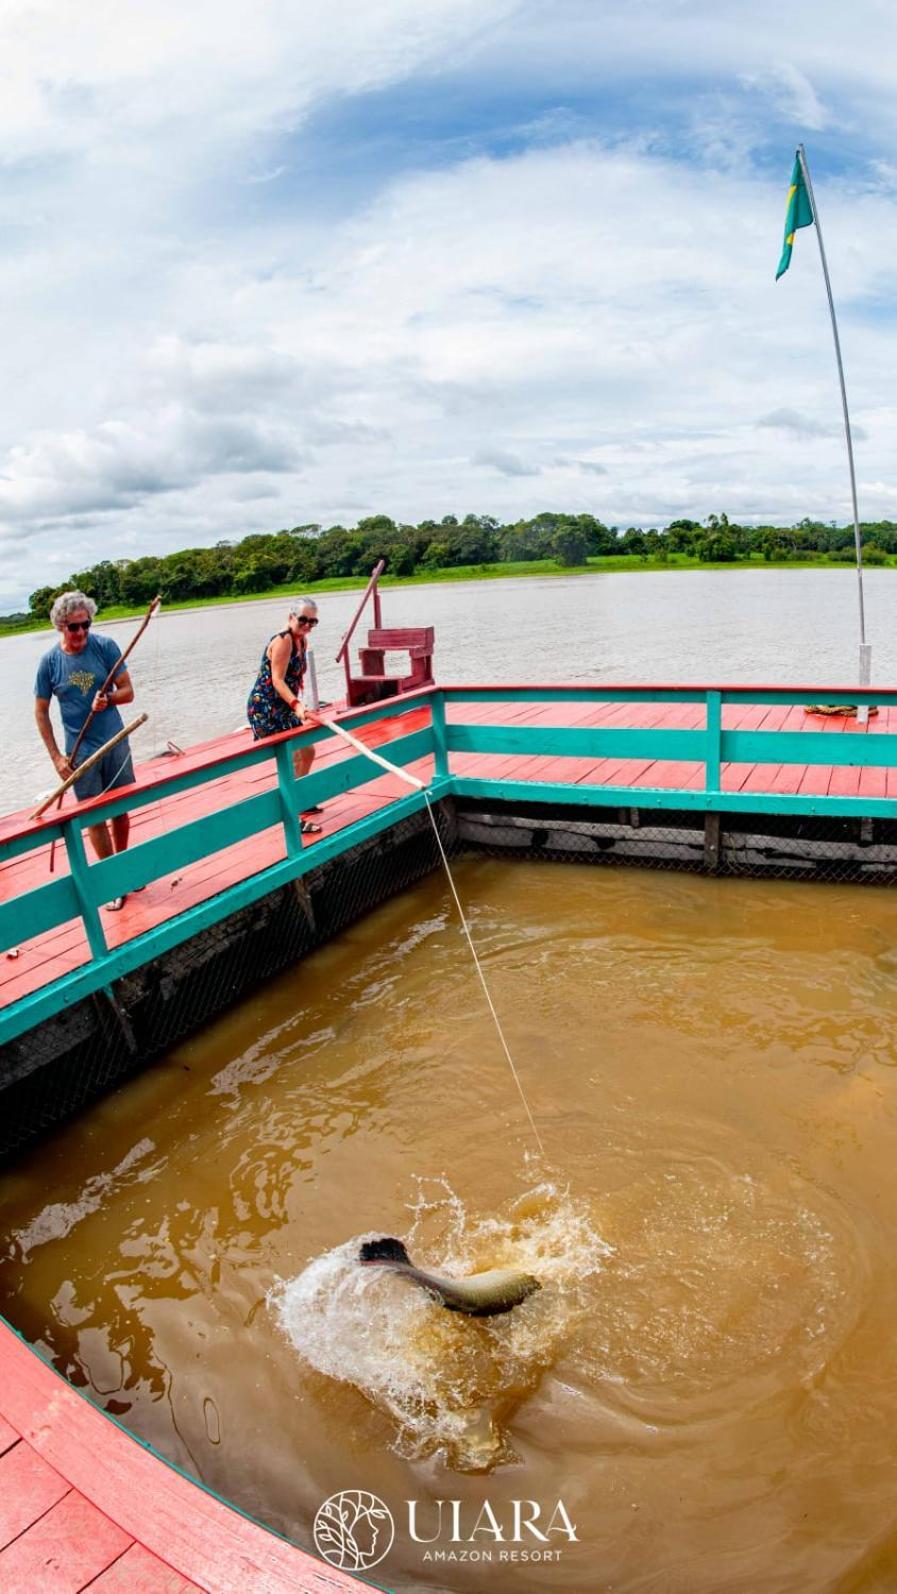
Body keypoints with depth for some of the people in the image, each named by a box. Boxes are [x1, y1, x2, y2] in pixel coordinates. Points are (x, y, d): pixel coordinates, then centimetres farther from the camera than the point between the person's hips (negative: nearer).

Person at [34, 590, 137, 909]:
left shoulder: (105, 647, -6)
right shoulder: (49, 661, -6)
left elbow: (127, 691, -2)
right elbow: (41, 712, 0)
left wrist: (108, 699, -26)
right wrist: (56, 757, -6)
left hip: (115, 743, 1)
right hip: (81, 752, -1)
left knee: (121, 811, 13)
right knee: (95, 818, 3)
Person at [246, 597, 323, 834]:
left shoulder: (302, 640, 8)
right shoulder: (283, 641, -19)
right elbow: (277, 680, -27)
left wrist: (298, 706, 17)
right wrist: (297, 705, -39)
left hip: (283, 708, 10)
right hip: (264, 708, -10)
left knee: (307, 753, 19)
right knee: (292, 760, -11)